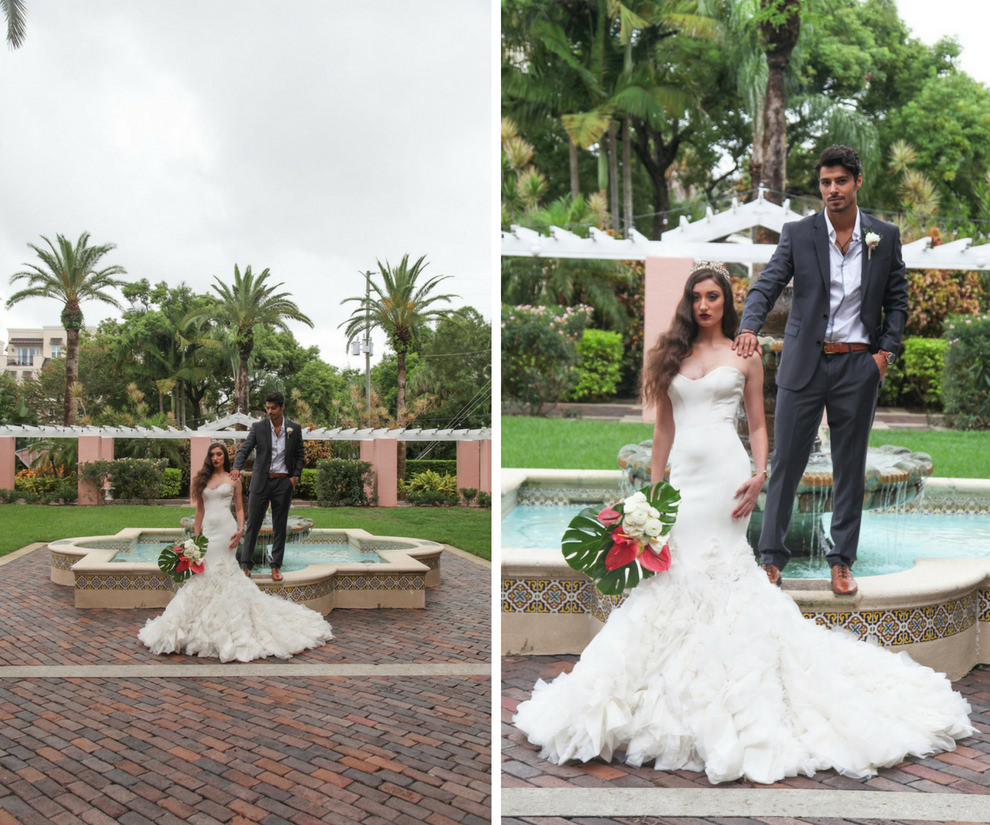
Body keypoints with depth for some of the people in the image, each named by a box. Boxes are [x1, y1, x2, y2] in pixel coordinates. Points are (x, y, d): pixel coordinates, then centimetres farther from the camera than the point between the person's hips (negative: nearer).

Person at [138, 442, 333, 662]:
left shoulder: (233, 479, 8)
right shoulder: (202, 480, 14)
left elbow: (239, 508, 8)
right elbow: (200, 511, 15)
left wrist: (241, 528, -8)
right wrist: (195, 537, 10)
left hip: (226, 529, -3)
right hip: (208, 530, 3)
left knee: (224, 570, -8)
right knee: (205, 570, -2)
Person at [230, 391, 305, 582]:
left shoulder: (295, 429, 5)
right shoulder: (258, 428, 1)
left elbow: (300, 455, 10)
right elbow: (244, 450, -5)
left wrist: (296, 476, -2)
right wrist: (236, 467, -24)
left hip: (283, 483, 1)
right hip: (261, 482, -1)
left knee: (280, 526, 6)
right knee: (253, 524, 0)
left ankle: (276, 566, 14)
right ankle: (245, 565, 6)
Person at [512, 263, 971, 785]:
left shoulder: (744, 357, 8)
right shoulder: (672, 356, 14)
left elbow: (757, 424, 8)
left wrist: (759, 474, -8)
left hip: (725, 473, -3)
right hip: (683, 475, 3)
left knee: (723, 568, -6)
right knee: (675, 570, -1)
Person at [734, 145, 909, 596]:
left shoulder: (886, 236, 6)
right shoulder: (797, 233, 1)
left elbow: (897, 299, 11)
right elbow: (767, 284, -9)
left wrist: (887, 350, -1)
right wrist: (748, 326, -27)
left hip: (858, 366, 1)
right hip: (804, 363, -1)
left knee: (850, 467, 8)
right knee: (786, 461, 1)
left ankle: (842, 561, 19)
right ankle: (772, 555, 13)